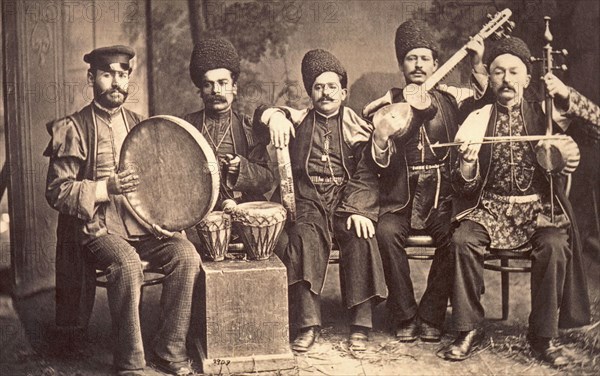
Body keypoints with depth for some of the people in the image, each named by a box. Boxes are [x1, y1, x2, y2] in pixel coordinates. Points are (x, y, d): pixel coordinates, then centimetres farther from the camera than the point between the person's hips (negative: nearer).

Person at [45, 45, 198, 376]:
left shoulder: (138, 124, 16)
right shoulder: (74, 129, -1)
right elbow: (57, 191, -7)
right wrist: (107, 189, -20)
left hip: (142, 223, 5)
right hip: (97, 225, -5)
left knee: (186, 255, -22)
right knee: (127, 263, -35)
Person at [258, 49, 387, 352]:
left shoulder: (356, 126, 11)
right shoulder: (299, 121, 17)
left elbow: (365, 176, 1)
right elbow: (262, 113, 10)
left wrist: (358, 209, -16)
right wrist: (275, 117, -14)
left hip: (347, 202, 0)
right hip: (309, 203, 0)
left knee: (361, 237, -29)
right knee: (303, 237, -30)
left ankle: (360, 323, -21)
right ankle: (307, 324, -27)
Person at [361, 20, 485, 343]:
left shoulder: (451, 99, 10)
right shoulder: (387, 106, 8)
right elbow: (380, 164, 1)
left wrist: (478, 66, -7)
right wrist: (381, 136, -19)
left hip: (442, 198, 0)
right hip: (400, 201, 0)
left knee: (454, 234, -28)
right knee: (386, 232, -29)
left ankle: (431, 317, -11)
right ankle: (405, 318, -13)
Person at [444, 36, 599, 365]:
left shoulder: (545, 113, 6)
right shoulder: (478, 120, 7)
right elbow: (466, 187, 3)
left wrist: (566, 94, -15)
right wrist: (467, 163, -20)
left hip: (539, 207, -1)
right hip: (491, 207, 1)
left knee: (553, 245, -31)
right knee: (463, 240, -27)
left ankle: (544, 336, -14)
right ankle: (469, 330, -13)